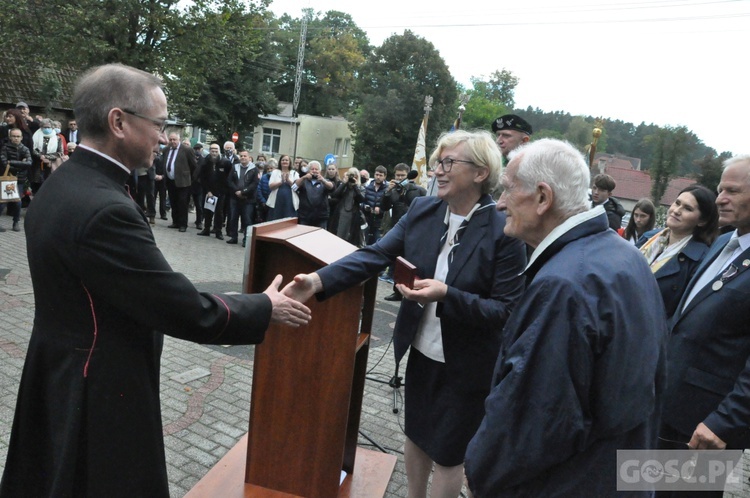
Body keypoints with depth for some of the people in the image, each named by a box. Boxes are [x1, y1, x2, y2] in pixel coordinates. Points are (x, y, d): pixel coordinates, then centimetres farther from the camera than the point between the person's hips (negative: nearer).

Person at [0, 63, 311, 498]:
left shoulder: (63, 185, 1)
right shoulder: (105, 210, -30)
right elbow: (188, 312, -26)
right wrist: (266, 308, -12)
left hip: (59, 380, 9)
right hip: (100, 397, -9)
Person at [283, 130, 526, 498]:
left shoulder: (505, 230, -20)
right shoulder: (421, 210, -5)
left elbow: (506, 311, -19)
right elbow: (375, 254, -12)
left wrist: (447, 295, -32)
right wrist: (319, 280, -25)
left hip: (465, 366, -5)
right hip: (421, 352, 5)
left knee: (447, 453, 15)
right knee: (416, 436, 25)